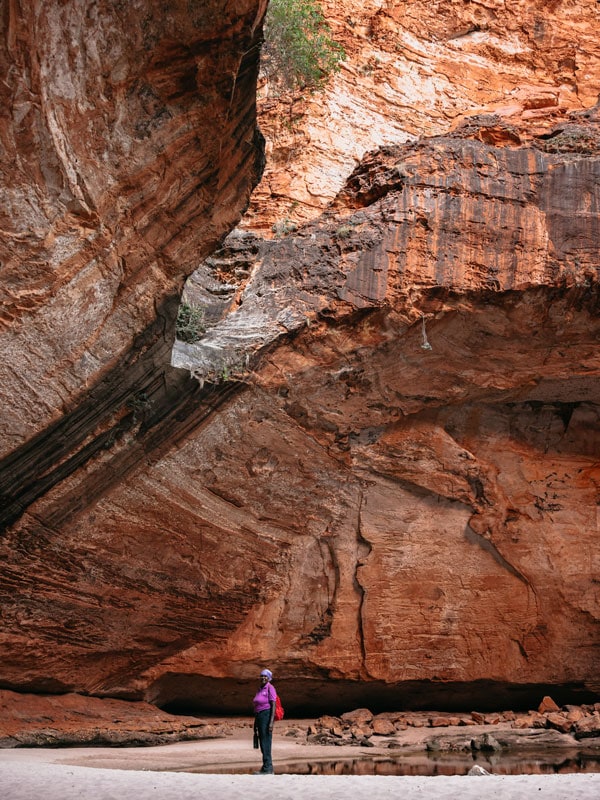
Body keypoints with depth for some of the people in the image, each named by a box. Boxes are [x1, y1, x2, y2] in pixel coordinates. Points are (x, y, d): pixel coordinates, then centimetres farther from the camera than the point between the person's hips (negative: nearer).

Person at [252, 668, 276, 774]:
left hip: (267, 716, -9)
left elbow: (273, 706, -15)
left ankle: (267, 768, -12)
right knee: (263, 743, 8)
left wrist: (271, 722, -22)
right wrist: (255, 724, 19)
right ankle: (269, 769, 11)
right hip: (259, 717, 9)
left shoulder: (270, 688, -8)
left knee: (265, 742, -12)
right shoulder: (260, 690, 17)